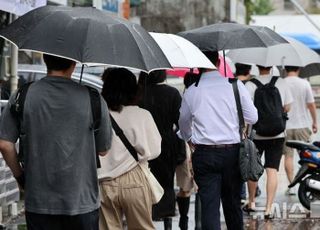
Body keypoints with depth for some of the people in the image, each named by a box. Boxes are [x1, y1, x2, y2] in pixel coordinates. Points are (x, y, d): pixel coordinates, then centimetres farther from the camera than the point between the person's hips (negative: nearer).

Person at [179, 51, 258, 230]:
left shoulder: (191, 92, -1)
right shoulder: (236, 86, -4)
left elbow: (184, 123, 14)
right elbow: (253, 118, -1)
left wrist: (190, 140, 35)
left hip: (204, 154, -1)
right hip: (232, 151, 1)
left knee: (209, 203, -1)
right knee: (232, 201, 14)